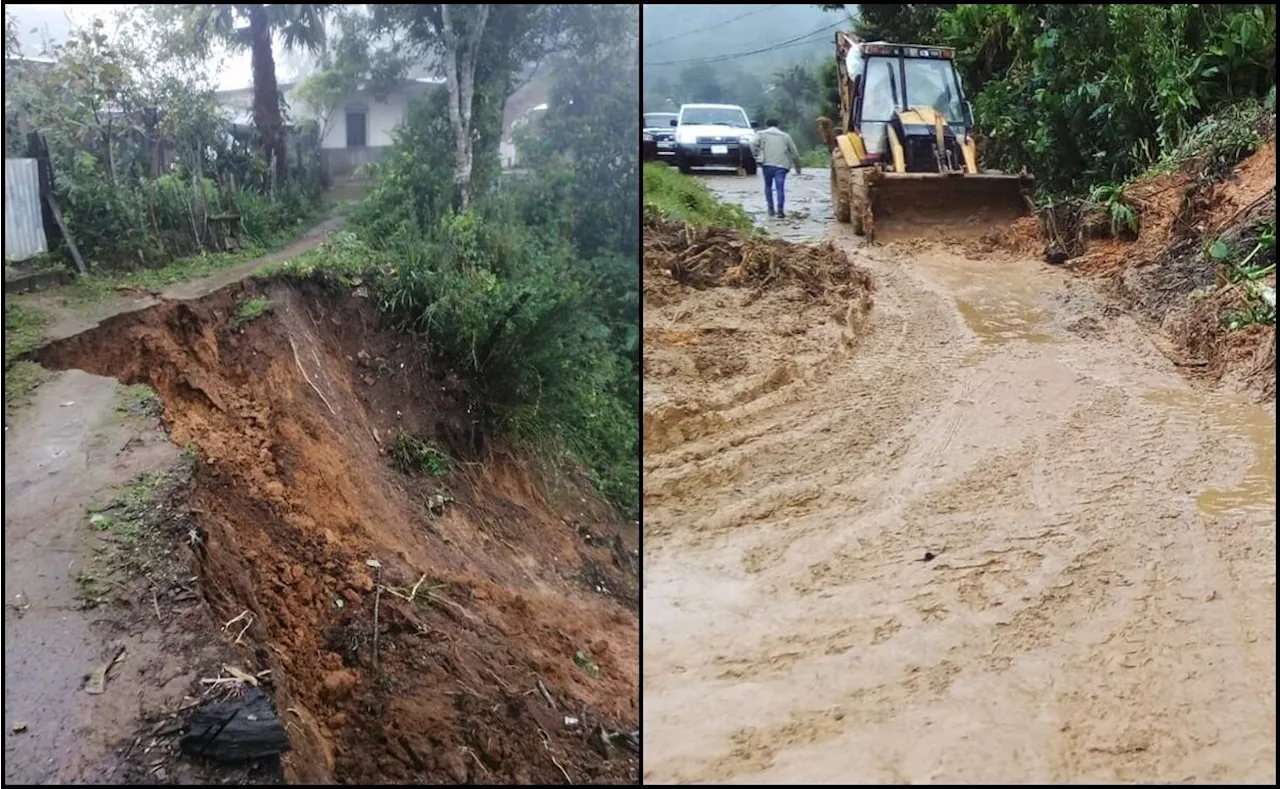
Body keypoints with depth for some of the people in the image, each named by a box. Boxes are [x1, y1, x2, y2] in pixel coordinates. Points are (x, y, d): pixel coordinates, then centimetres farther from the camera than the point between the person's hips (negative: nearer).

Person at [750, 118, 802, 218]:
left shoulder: (762, 134, 15)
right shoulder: (786, 136, 20)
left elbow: (753, 144, -5)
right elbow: (795, 152, 19)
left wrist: (756, 156, 1)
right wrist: (798, 167, 26)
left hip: (767, 164, 0)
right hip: (781, 165, 0)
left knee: (768, 186, 15)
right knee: (780, 188, -4)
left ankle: (770, 209, 13)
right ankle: (780, 209, -19)